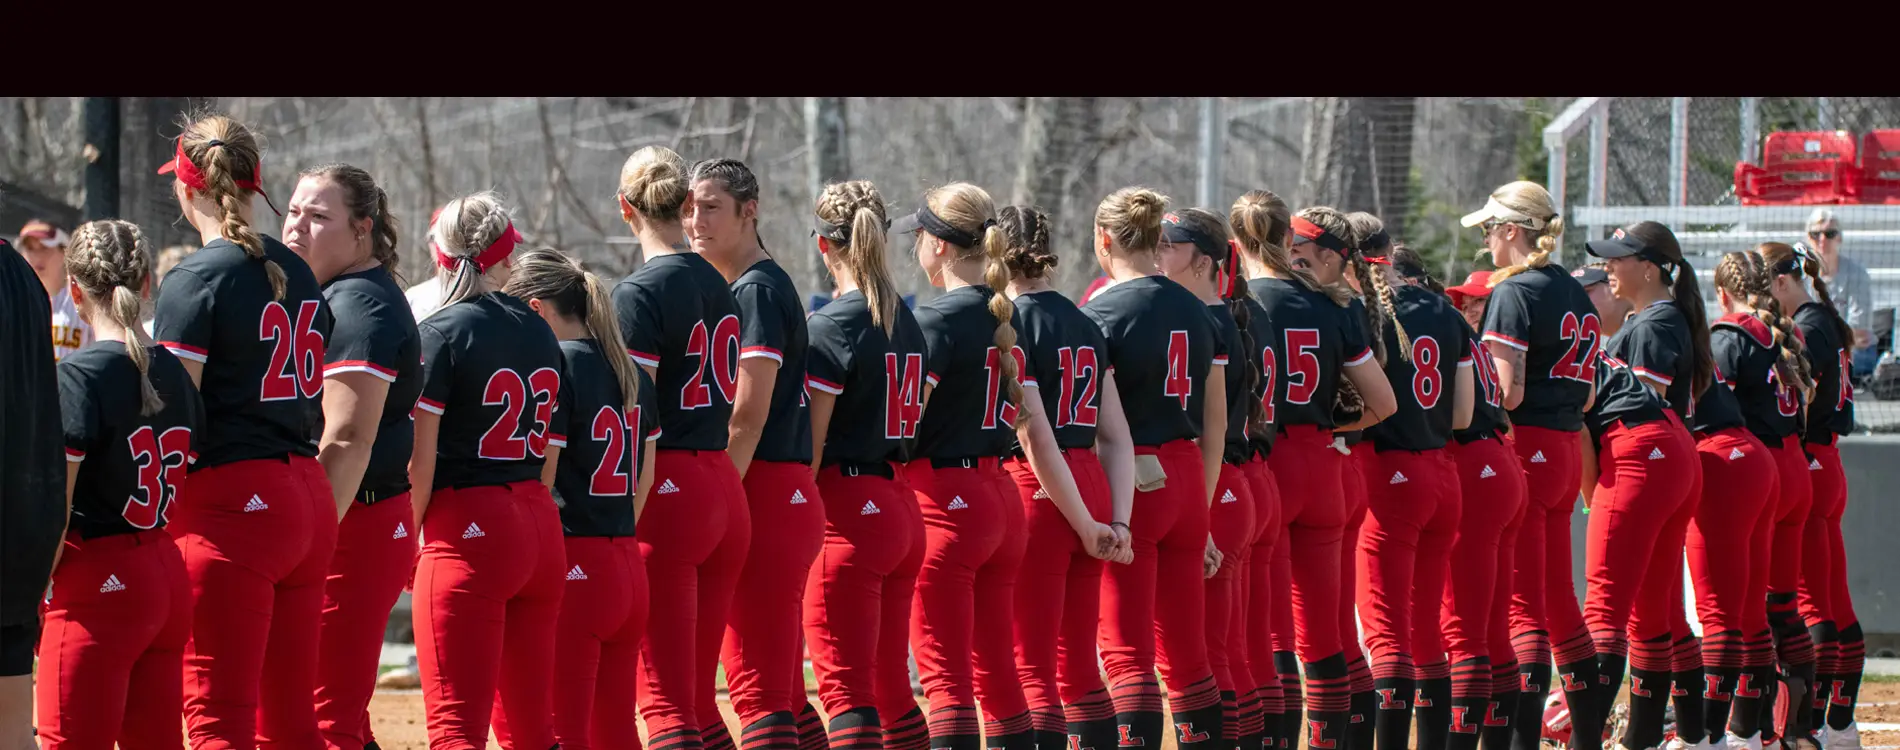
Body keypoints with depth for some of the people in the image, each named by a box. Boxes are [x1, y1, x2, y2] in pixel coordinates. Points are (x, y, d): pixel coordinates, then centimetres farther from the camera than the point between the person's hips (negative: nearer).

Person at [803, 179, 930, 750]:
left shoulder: (829, 329, -12)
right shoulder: (907, 324, 12)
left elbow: (809, 448, -12)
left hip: (848, 512, -8)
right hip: (902, 510, 8)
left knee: (845, 688, -9)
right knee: (891, 686, 13)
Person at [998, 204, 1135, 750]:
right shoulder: (1084, 324, 13)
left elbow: (1034, 439, -14)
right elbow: (1116, 436, 8)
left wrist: (1086, 526, -10)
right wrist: (1118, 522, 2)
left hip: (1036, 491, -7)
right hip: (1092, 487, 7)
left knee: (1032, 667, -3)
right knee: (1078, 664, 12)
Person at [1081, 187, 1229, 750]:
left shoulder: (1101, 312, -9)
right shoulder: (1195, 311, 11)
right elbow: (1216, 424, 13)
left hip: (1131, 484, -6)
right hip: (1188, 479, 6)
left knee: (1126, 651, -6)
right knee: (1185, 651, 12)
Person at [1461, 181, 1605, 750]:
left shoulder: (1514, 293, -11)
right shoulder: (1576, 294, 15)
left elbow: (1508, 393, -18)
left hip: (1525, 447, -8)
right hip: (1567, 448, 8)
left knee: (1522, 603, -9)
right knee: (1558, 599, 15)